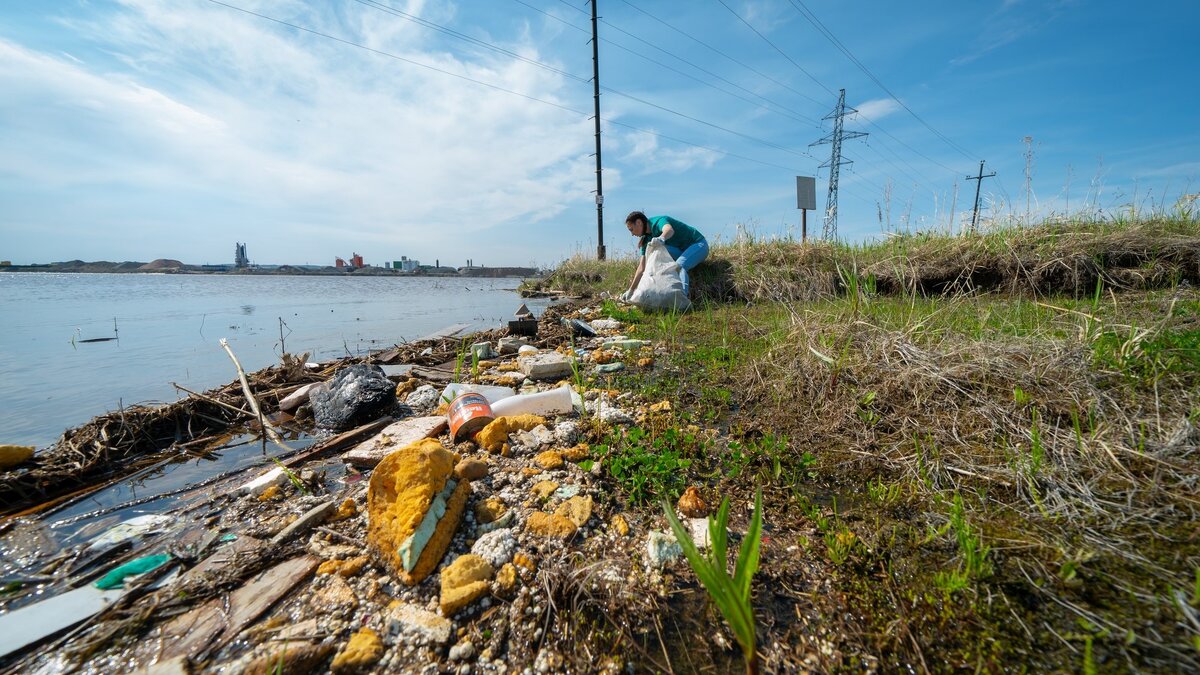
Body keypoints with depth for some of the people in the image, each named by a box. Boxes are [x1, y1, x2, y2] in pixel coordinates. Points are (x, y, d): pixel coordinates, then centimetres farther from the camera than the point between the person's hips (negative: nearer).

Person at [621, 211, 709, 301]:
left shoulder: (659, 221, -20)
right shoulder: (648, 239, 2)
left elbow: (670, 230, -45)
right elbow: (642, 267, -2)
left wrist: (661, 238, -68)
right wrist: (631, 290, -6)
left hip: (698, 245, -8)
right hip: (682, 250, 8)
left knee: (679, 266, -35)